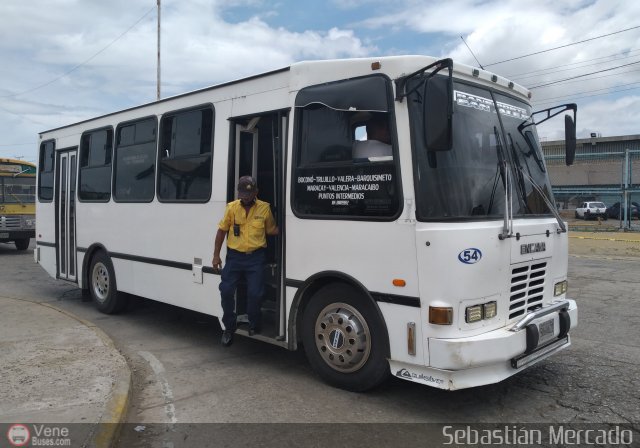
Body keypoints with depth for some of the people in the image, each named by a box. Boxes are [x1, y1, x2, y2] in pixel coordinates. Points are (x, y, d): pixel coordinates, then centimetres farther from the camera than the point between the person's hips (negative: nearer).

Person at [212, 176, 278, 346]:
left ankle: (254, 327, 20)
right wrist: (216, 255, 4)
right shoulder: (231, 207, 0)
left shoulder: (265, 208, -3)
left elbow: (272, 230, 9)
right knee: (226, 290, -3)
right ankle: (229, 328, 16)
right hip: (234, 256, 2)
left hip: (256, 257, -1)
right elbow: (222, 231, 6)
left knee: (254, 293, -5)